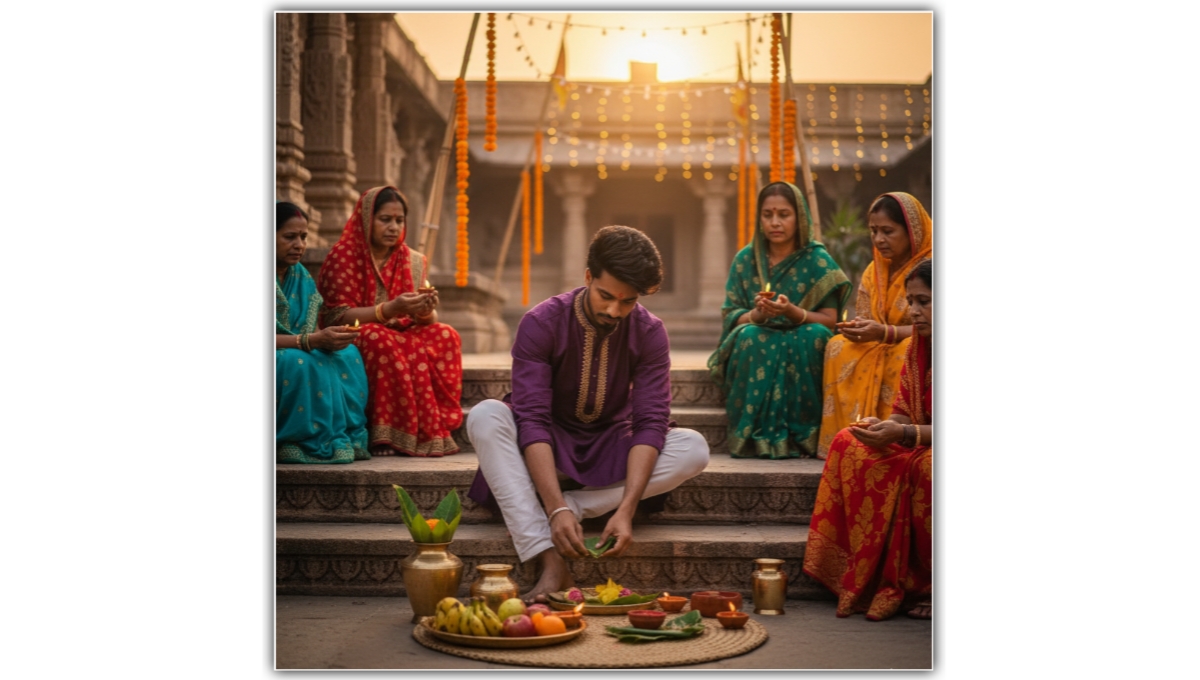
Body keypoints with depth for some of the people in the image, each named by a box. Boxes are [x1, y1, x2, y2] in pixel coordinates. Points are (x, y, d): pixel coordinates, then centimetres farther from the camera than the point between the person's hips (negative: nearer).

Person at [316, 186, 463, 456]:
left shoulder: (413, 262, 9)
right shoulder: (344, 257, -6)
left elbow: (426, 321, 6)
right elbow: (337, 317, -13)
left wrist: (425, 311, -21)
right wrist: (390, 309, -26)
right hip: (353, 341, -4)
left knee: (445, 337, -23)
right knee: (380, 340, -37)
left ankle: (432, 432, -25)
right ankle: (384, 436, -31)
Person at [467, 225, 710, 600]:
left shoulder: (649, 333, -12)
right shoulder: (541, 323, -19)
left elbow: (651, 422, -18)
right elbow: (532, 419, -26)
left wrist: (626, 510, -33)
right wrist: (556, 508, -39)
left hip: (611, 448, 2)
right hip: (547, 449, -1)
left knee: (693, 449, -24)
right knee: (485, 417, -33)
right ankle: (551, 564, -41)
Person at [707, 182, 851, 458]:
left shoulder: (817, 260, -2)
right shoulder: (745, 259, 3)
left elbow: (829, 320, -7)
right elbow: (730, 316, 1)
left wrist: (792, 311, -27)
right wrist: (757, 314, -23)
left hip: (803, 348, -1)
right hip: (753, 349, 1)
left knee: (814, 336, -32)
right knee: (752, 337, -31)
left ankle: (798, 435, -25)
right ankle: (754, 435, -27)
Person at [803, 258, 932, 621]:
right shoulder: (918, 348, 7)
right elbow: (906, 415, 6)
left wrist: (905, 434, -32)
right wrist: (883, 427, -17)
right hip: (922, 448, 8)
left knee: (925, 466, -37)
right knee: (849, 444, -8)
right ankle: (878, 581, -12)